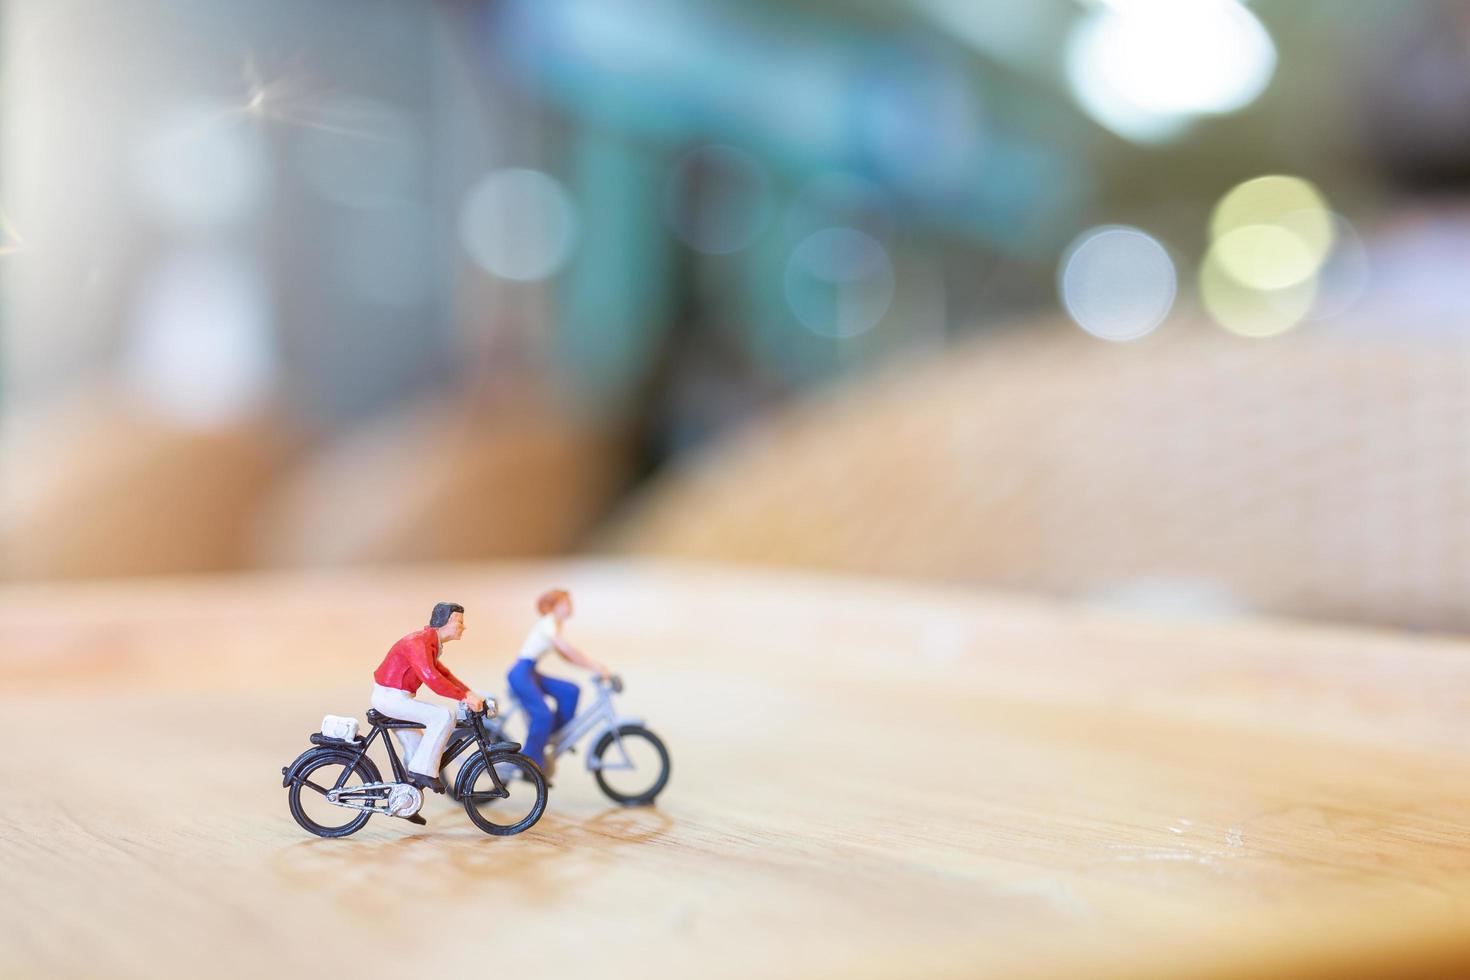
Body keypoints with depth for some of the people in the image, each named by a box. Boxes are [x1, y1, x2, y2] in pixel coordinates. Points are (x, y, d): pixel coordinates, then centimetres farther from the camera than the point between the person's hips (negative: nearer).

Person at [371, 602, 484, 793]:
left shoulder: (431, 643, 11)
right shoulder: (418, 643, -23)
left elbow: (443, 673, 17)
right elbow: (431, 678, -34)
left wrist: (470, 693, 5)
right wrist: (464, 697, -30)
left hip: (394, 698, 11)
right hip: (391, 697, -11)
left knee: (418, 752, 16)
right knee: (444, 717, -22)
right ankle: (424, 770, -16)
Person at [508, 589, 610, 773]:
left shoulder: (553, 626, 16)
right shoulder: (547, 624, -13)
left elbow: (565, 656, 16)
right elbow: (568, 649, -24)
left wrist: (595, 667, 6)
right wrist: (595, 666, -26)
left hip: (531, 674, 9)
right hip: (521, 674, -9)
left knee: (571, 691, -3)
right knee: (543, 715, -18)